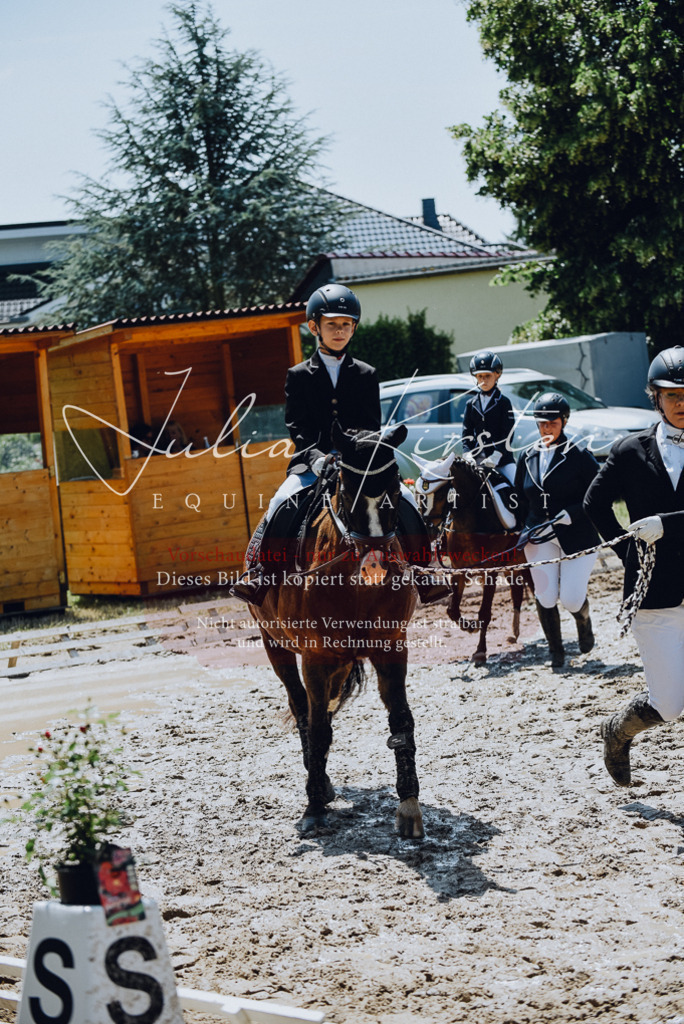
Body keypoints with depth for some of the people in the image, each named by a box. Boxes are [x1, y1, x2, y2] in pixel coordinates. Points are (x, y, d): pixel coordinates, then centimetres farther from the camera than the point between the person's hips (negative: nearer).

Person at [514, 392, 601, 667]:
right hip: (539, 537, 3)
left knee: (571, 599, -6)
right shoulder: (527, 458, 7)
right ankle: (555, 650, 22)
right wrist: (526, 528, 4)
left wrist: (571, 514, -20)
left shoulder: (580, 456, -6)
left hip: (577, 535, -3)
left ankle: (584, 621, 32)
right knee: (545, 598, -1)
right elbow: (521, 499, 16)